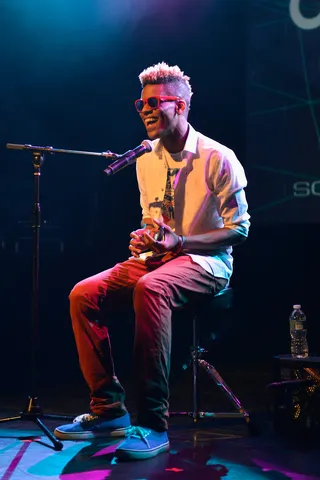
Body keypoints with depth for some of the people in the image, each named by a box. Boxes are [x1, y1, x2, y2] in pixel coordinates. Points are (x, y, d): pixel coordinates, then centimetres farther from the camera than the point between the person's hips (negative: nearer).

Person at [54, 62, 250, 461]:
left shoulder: (218, 158, -8)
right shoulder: (146, 162, 12)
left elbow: (239, 230, -8)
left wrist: (179, 242, -20)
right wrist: (141, 238, -2)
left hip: (206, 261, -7)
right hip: (157, 259, 7)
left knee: (150, 289, -39)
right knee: (83, 294, -16)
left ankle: (153, 423, -33)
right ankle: (109, 410, -10)